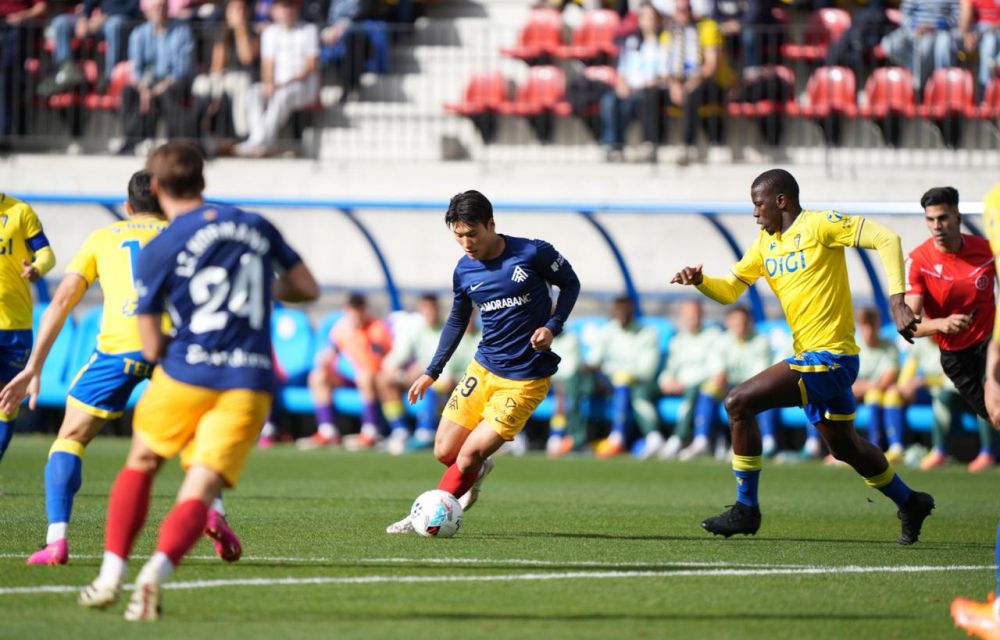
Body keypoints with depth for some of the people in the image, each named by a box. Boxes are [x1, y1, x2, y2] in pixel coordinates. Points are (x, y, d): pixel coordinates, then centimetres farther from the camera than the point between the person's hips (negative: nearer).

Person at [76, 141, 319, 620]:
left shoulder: (157, 252, -2)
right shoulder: (257, 227, 8)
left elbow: (152, 348, -1)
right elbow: (307, 289, 15)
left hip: (186, 377, -1)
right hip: (249, 383, 1)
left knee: (140, 464, 23)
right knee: (199, 491, -3)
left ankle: (111, 573, 14)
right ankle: (157, 571, -30)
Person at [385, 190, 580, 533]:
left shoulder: (533, 254, -15)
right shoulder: (464, 271, 0)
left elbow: (570, 284, 1)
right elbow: (457, 320, 16)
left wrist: (552, 327, -15)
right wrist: (432, 372, 14)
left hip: (524, 379, -5)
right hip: (483, 369, 5)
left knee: (469, 455, -13)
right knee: (445, 452, 2)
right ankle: (477, 472, 37)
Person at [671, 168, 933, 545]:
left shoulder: (819, 225, -11)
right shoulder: (766, 243, 14)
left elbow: (886, 239, -17)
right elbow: (729, 290, 17)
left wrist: (896, 300, -25)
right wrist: (699, 281, -5)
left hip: (829, 357, -10)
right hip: (810, 358, 10)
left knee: (739, 402, -17)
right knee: (843, 446, 22)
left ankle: (746, 509, -10)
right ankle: (910, 504, 41)